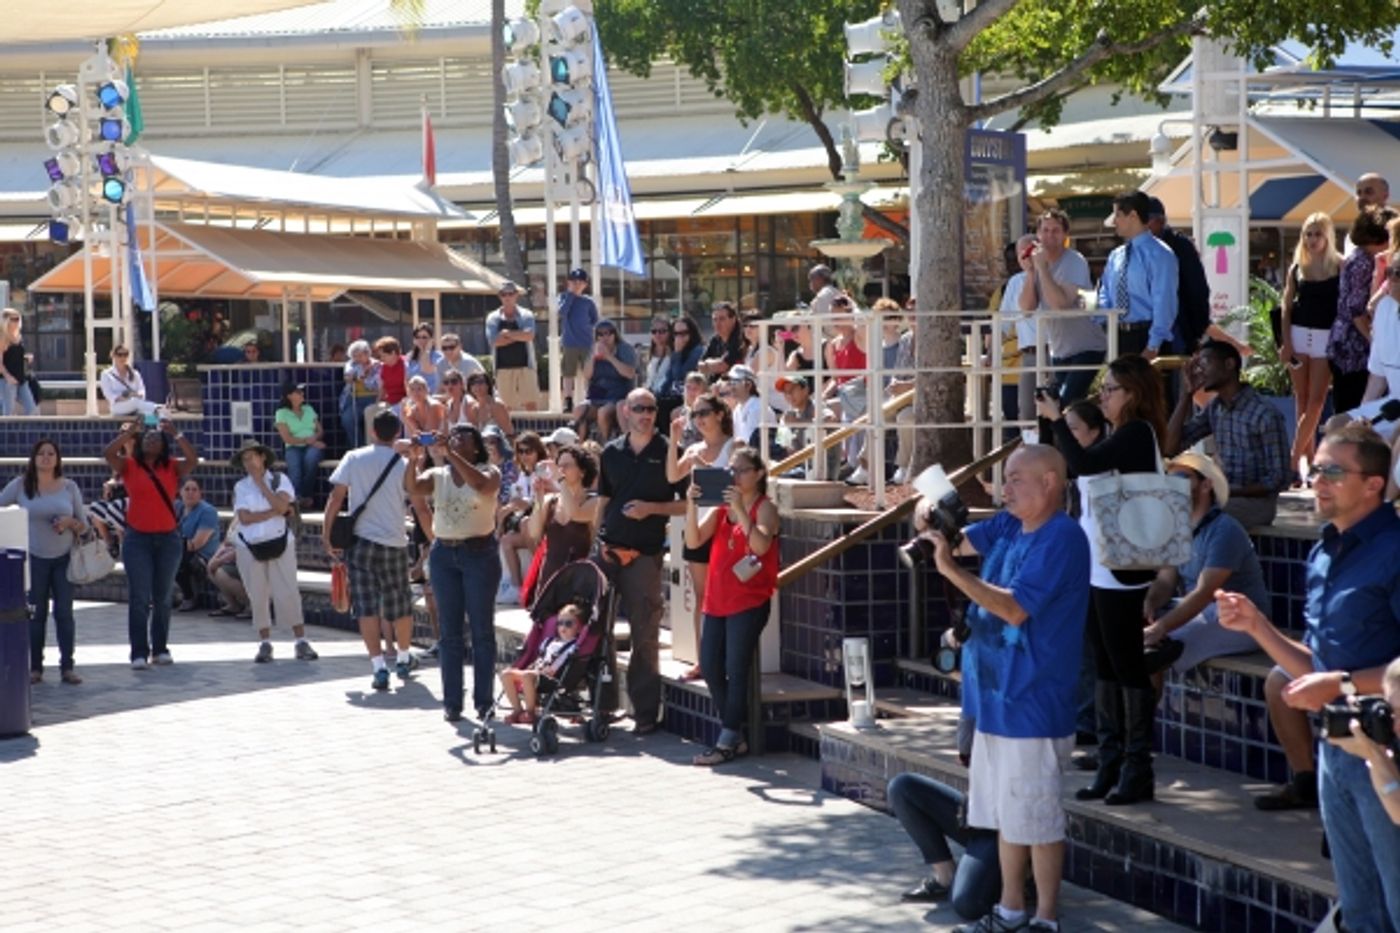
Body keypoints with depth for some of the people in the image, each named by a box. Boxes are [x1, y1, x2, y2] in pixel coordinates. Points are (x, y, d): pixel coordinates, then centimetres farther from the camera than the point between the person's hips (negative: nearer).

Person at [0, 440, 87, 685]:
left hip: (64, 558, 1)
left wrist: (70, 522, -14)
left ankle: (67, 667, 3)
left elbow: (83, 525, 6)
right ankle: (35, 667, 9)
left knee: (64, 613, 0)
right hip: (33, 559, -1)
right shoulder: (20, 485, -2)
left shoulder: (69, 487, 3)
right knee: (36, 614, 4)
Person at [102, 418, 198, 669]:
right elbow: (108, 454, -14)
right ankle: (139, 652, -5)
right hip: (138, 538, -2)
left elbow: (193, 459, -12)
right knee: (139, 597, -5)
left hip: (168, 538, 2)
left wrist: (176, 434, -13)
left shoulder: (172, 467, 4)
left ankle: (160, 648, 18)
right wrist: (127, 433, -12)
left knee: (162, 598, 10)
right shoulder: (129, 466, 1)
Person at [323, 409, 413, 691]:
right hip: (394, 542, 1)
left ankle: (379, 668, -11)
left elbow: (336, 498, -5)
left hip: (361, 540, -1)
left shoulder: (353, 459, -2)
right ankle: (404, 660, 34)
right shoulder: (403, 465, -2)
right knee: (400, 606, 17)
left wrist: (327, 536, 2)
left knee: (367, 607, 0)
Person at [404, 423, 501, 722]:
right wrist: (414, 459, -27)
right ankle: (451, 702, 7)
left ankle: (483, 700, 6)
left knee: (482, 630, 1)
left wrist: (449, 453, -28)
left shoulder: (488, 471, -1)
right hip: (443, 554, 3)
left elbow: (481, 484, -24)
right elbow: (411, 487, -10)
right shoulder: (437, 475, 8)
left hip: (480, 553, -3)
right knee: (450, 632, 4)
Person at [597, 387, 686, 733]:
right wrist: (596, 537, 9)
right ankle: (601, 701, 18)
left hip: (644, 552, -4)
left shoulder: (668, 452, -1)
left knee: (645, 634, -2)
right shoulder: (612, 452, 11)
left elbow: (686, 503, -1)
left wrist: (652, 508, -14)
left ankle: (646, 711, 2)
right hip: (608, 548, 4)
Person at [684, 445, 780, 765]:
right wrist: (691, 505, -12)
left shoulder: (765, 507, -4)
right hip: (717, 600, 7)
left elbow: (761, 545, -23)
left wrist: (741, 509, -28)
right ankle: (735, 735, 18)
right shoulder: (721, 508, 12)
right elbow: (693, 541, 1)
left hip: (748, 602, -7)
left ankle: (728, 742, -2)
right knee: (710, 667, 6)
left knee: (736, 671, -7)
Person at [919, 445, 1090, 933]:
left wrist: (950, 570, -27)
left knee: (1037, 817, 0)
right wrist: (931, 516, -4)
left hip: (1033, 702, -9)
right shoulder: (1007, 526, 9)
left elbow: (1015, 609, -24)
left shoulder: (1062, 538, -17)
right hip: (996, 696, 9)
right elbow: (955, 540, 19)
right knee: (1007, 811, 16)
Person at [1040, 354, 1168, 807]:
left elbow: (1082, 463, -22)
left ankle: (1137, 770, 2)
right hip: (1098, 570, 9)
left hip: (1122, 571, -9)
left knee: (1127, 667, -4)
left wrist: (1056, 419, -12)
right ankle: (1111, 767, 17)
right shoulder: (1122, 437, 16)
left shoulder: (1137, 433, -12)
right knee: (1107, 666, 11)